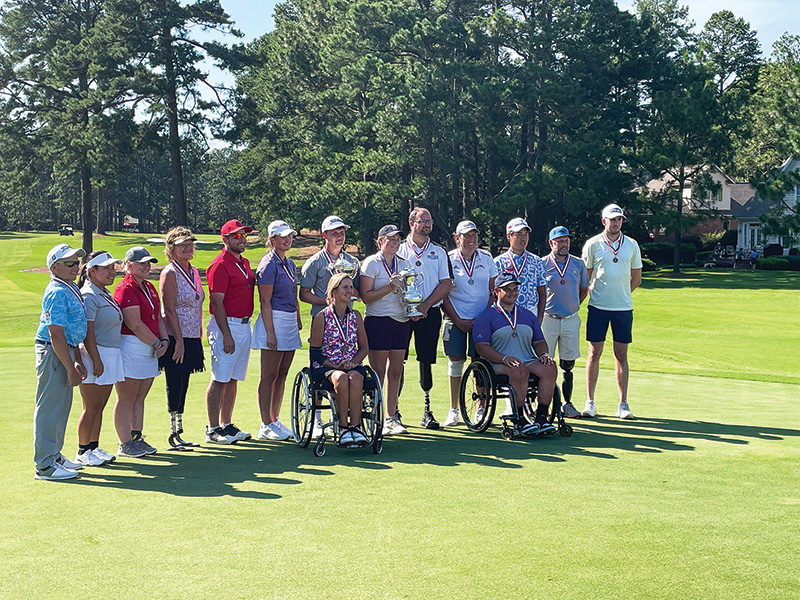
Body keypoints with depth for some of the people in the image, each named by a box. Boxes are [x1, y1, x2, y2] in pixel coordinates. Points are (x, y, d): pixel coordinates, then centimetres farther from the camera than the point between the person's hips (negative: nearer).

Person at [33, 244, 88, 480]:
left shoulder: (70, 289, 13)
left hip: (65, 351, 10)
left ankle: (54, 456, 30)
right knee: (49, 408, -4)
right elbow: (56, 334, -23)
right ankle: (45, 465, 2)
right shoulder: (57, 293, -18)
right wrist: (70, 369, -21)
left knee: (62, 406, 18)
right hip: (52, 353, -10)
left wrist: (77, 361, 20)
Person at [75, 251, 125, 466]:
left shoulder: (106, 294, 15)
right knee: (91, 408, -2)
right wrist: (96, 360, -21)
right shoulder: (89, 296, -14)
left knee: (99, 407, 13)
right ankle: (82, 452, 6)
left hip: (111, 357, 9)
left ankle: (94, 448, 21)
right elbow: (87, 332, -19)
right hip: (95, 355, -9)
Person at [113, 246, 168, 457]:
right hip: (131, 347, -9)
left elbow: (158, 316, 18)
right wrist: (156, 343, -10)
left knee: (140, 398, 14)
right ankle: (125, 443, 5)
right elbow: (135, 325, -17)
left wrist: (164, 340, 3)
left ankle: (137, 438, 21)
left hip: (150, 350, 9)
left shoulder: (149, 287, 16)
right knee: (126, 399, -1)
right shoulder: (126, 289, -12)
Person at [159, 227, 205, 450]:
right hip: (175, 340, -7)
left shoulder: (193, 271, 14)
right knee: (175, 387, -5)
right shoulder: (169, 273, -10)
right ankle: (173, 435, 0)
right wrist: (179, 341, -17)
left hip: (191, 340, 7)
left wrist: (199, 339, 15)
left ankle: (179, 430, 16)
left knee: (183, 387, 10)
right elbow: (169, 310, -15)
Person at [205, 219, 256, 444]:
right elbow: (217, 303, -16)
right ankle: (213, 429, 0)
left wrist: (245, 327, 18)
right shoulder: (220, 265, -12)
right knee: (219, 379, -5)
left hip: (244, 325, 9)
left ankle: (227, 425, 19)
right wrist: (226, 335, -20)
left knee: (233, 379, 12)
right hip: (226, 325, -9)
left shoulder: (244, 263, 15)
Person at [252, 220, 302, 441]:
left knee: (282, 376, 12)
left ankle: (275, 420, 19)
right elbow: (265, 301, -15)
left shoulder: (289, 264, 15)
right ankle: (266, 426, 1)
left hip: (291, 323, 8)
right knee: (269, 377, -3)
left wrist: (298, 321, 17)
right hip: (274, 321, -8)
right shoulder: (269, 264, -10)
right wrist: (270, 332, -19)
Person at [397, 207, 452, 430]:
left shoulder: (439, 252, 11)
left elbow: (445, 284, 4)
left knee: (426, 361, 1)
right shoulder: (399, 250, 7)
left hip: (430, 313, 1)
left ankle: (427, 411, 7)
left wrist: (424, 305, -8)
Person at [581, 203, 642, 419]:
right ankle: (590, 402, 4)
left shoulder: (632, 245, 6)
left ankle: (623, 404, 8)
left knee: (621, 355, 4)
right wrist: (595, 294, 8)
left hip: (624, 308, 2)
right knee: (594, 353, -1)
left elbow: (636, 278, 14)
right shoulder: (592, 244, 0)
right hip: (598, 307, -2)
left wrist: (621, 294, 12)